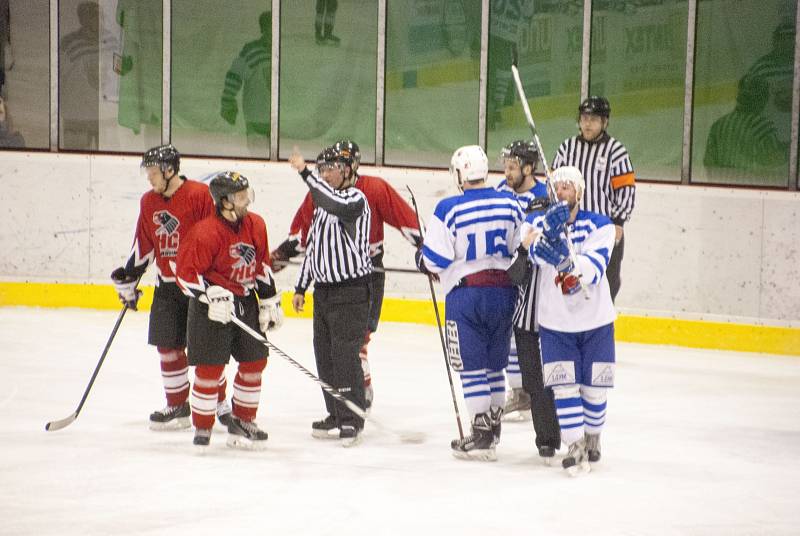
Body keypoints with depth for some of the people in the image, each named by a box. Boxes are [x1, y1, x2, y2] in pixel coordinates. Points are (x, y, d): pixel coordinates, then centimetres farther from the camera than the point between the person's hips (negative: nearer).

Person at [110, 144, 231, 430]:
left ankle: (220, 404, 11)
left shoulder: (199, 195, -12)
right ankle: (177, 406, 18)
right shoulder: (149, 202, 9)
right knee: (168, 346, 7)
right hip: (166, 286, 6)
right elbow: (143, 244, 17)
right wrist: (128, 278, 16)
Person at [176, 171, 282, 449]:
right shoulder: (206, 233, -21)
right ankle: (202, 427, 7)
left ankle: (243, 421, 22)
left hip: (245, 301, 7)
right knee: (210, 367, -6)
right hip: (212, 306, -7)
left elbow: (262, 265, 12)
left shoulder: (255, 225, 1)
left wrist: (270, 302, 12)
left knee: (255, 361, 8)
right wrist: (212, 295, -27)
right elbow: (186, 273, -18)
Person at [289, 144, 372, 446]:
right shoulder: (322, 201, 15)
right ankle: (337, 417, 20)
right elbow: (312, 247, 21)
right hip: (323, 290, 9)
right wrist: (301, 287, 20)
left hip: (351, 291, -9)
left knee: (345, 354, -10)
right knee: (325, 355, 11)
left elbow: (337, 206, -37)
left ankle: (352, 420, -4)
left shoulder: (355, 199, -12)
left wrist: (306, 173, -35)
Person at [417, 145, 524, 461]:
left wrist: (422, 261, 12)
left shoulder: (449, 209, -13)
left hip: (465, 295, -4)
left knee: (472, 366, 1)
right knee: (495, 363, 17)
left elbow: (435, 259, -10)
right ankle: (493, 425, 26)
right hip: (504, 292, 4)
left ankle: (482, 437, 0)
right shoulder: (510, 205, 0)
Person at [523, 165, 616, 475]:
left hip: (595, 321, 0)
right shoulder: (539, 222, -3)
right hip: (555, 322, 0)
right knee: (564, 385, -7)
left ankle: (592, 437, 29)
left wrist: (567, 259, -41)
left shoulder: (599, 226, -8)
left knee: (594, 386, 7)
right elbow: (528, 243, -26)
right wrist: (546, 228, -46)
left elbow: (593, 268, -22)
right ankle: (576, 447, -2)